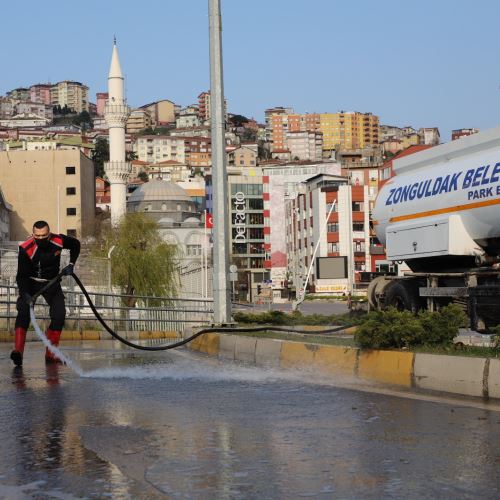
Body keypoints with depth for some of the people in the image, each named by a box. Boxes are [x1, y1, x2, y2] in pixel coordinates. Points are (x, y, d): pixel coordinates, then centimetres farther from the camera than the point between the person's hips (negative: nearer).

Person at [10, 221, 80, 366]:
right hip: (31, 283, -3)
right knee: (24, 311, -24)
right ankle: (18, 350, -32)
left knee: (59, 316, -8)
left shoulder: (59, 241, -19)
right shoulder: (26, 249, -27)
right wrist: (25, 293, -42)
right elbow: (21, 275, -26)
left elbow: (76, 245, 4)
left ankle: (50, 354, 1)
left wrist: (71, 265, -4)